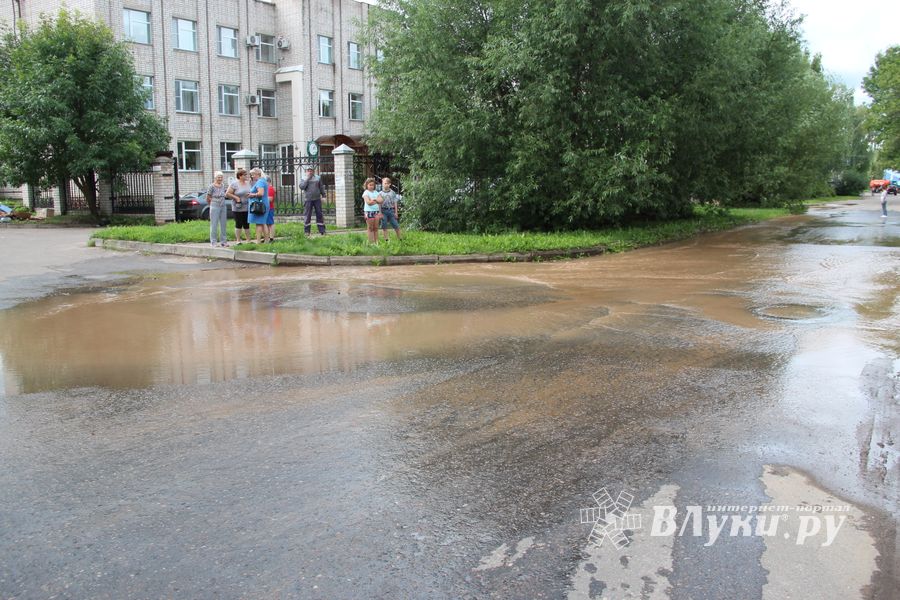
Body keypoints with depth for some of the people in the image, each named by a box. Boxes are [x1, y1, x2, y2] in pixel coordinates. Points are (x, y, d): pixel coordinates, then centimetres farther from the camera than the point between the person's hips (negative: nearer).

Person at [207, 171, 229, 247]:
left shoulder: (223, 186, 8)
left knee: (223, 224, 8)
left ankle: (223, 241, 15)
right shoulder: (212, 186, -6)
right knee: (214, 225, -3)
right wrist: (215, 201, 1)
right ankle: (213, 242, 1)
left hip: (223, 207, 6)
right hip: (215, 207, -5)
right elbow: (208, 198, -2)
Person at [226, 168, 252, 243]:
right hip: (238, 208, -5)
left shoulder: (248, 183, 10)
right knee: (239, 224, -1)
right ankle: (238, 240, 7)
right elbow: (227, 194, -8)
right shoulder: (234, 184, -7)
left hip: (247, 208, 5)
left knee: (246, 224, 7)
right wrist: (236, 197, -14)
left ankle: (248, 240, 12)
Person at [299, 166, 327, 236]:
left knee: (319, 214, 2)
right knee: (307, 215, -1)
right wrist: (307, 178, -9)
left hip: (317, 199, 2)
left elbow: (321, 188, 14)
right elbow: (301, 187, -10)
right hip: (308, 200, -1)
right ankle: (306, 231, 6)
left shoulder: (318, 178, 11)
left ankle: (322, 231, 7)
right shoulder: (304, 179, 6)